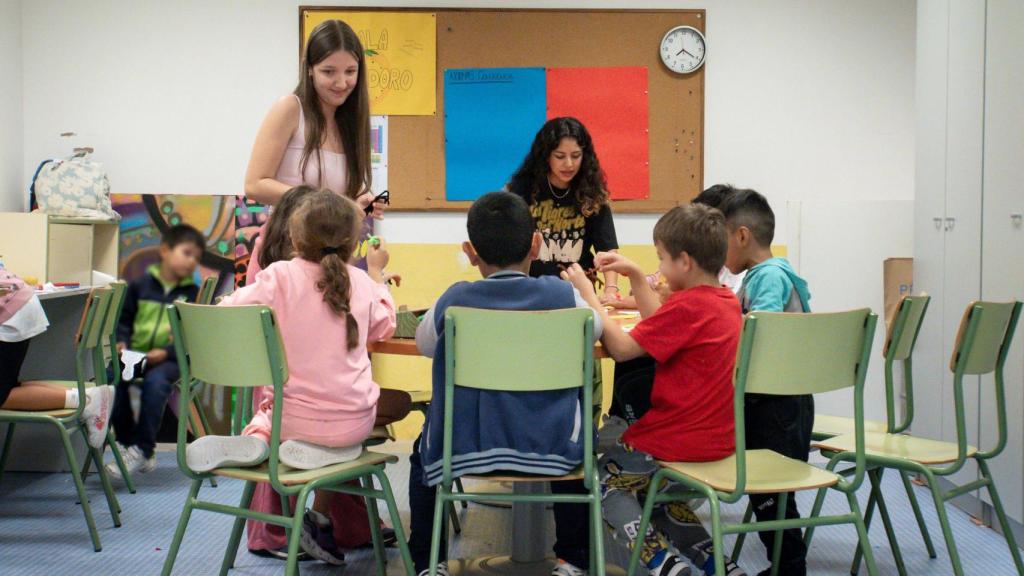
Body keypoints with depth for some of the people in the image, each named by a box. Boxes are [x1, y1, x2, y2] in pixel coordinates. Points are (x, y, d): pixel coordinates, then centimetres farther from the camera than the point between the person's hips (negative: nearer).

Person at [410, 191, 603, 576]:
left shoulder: (454, 300, -8)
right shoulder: (562, 295, -7)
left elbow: (424, 343, 13)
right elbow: (595, 328, 14)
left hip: (466, 450, 0)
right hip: (549, 449, 1)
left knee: (423, 452, 34)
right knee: (579, 446, 37)